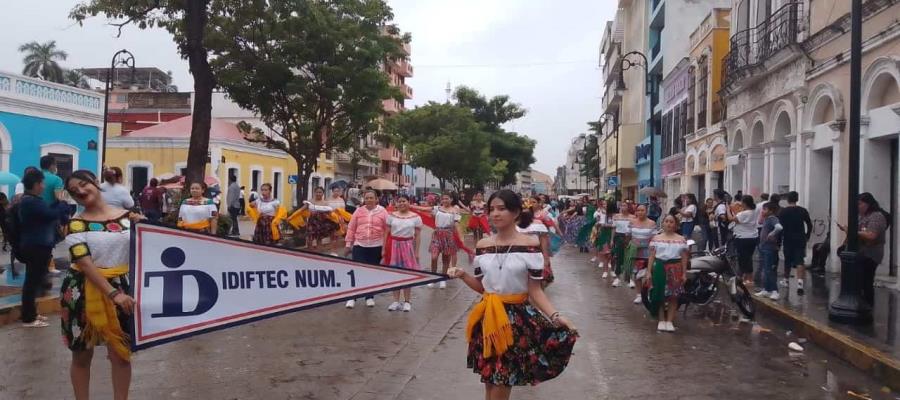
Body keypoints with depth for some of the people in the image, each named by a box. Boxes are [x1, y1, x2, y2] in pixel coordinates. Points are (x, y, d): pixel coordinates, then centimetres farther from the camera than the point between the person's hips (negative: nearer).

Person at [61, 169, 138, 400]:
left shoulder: (127, 217, 3)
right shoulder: (76, 224, -6)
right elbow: (85, 263, -17)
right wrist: (113, 293, -27)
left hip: (121, 288, 2)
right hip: (84, 292, -2)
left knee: (121, 353, 8)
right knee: (82, 354, 11)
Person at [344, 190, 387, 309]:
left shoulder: (382, 211, 0)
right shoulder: (358, 211, 4)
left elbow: (387, 229, 1)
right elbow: (351, 228, 7)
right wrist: (348, 243, 5)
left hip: (376, 246, 0)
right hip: (359, 245, 0)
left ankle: (370, 297, 22)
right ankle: (352, 298, 5)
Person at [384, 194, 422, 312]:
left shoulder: (415, 217, 0)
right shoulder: (391, 216, 4)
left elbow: (417, 236, 1)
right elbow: (386, 233, 6)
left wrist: (416, 251, -2)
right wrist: (384, 249, 2)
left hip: (408, 246, -2)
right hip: (393, 245, 2)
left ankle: (407, 301, 12)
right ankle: (396, 300, 15)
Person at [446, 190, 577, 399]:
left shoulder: (530, 244, -10)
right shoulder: (483, 245, 1)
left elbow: (535, 290, -9)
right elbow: (481, 286, 10)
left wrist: (555, 316, -23)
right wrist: (463, 275, -8)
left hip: (517, 316, -4)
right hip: (488, 317, 4)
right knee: (489, 381, 13)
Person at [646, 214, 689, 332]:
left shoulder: (681, 240, 7)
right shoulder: (656, 238, 7)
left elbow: (684, 258, 6)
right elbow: (652, 256, 6)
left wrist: (684, 274, 1)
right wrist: (649, 272, 0)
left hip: (675, 269, 0)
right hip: (660, 267, 0)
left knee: (673, 297, 1)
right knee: (659, 296, 1)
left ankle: (670, 321, 8)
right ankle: (661, 321, 11)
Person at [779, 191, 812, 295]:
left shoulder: (782, 212, -4)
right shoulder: (803, 211, 1)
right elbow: (809, 225, 4)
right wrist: (807, 236, 17)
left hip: (788, 239, 0)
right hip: (800, 239, 0)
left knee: (787, 260, 16)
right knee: (799, 261, -5)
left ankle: (785, 280, 32)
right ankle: (800, 283, -21)